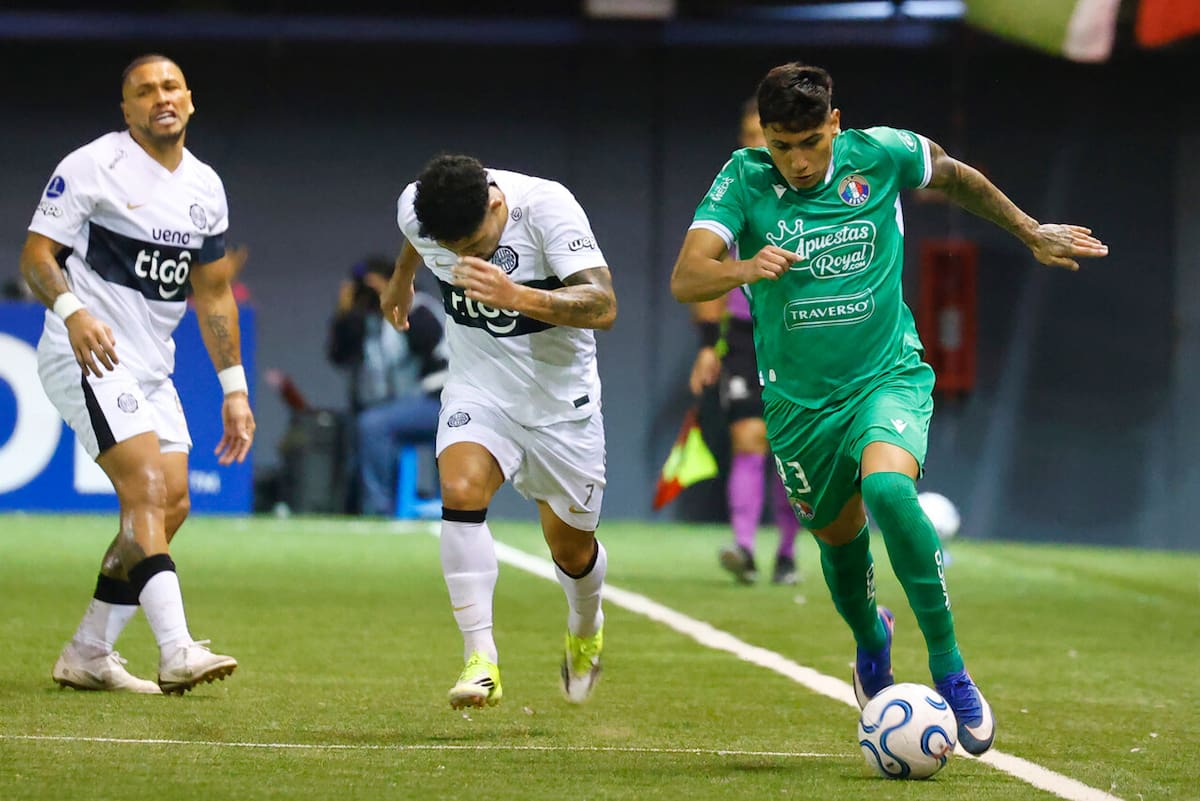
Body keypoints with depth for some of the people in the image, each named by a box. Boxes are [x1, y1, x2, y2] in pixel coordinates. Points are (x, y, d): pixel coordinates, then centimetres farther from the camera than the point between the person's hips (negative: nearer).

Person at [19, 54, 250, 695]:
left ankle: (86, 656, 13)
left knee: (171, 505, 3)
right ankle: (177, 653, -30)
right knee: (147, 488, -21)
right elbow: (36, 256, -11)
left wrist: (234, 388, 16)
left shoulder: (204, 186, 12)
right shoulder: (90, 167, -8)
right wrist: (72, 311, -30)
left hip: (152, 365, 8)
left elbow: (213, 293, 19)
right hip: (88, 354, -8)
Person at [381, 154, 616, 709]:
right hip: (478, 387, 2)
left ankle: (585, 629, 43)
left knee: (570, 545, 7)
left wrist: (516, 296, -50)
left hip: (560, 395, -2)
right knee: (460, 490, -26)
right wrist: (401, 279, 33)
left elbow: (603, 307, -37)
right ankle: (480, 660, -26)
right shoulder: (416, 210, -15)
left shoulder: (548, 206, -28)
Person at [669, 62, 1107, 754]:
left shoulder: (879, 155, -10)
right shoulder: (743, 181, -14)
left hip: (890, 376, -2)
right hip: (799, 400, 2)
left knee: (887, 489, -30)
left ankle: (950, 670, -19)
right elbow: (685, 280, -26)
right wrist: (745, 269, -47)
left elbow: (955, 176, 13)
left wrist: (1031, 232, 23)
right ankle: (872, 640, 51)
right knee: (839, 536, 16)